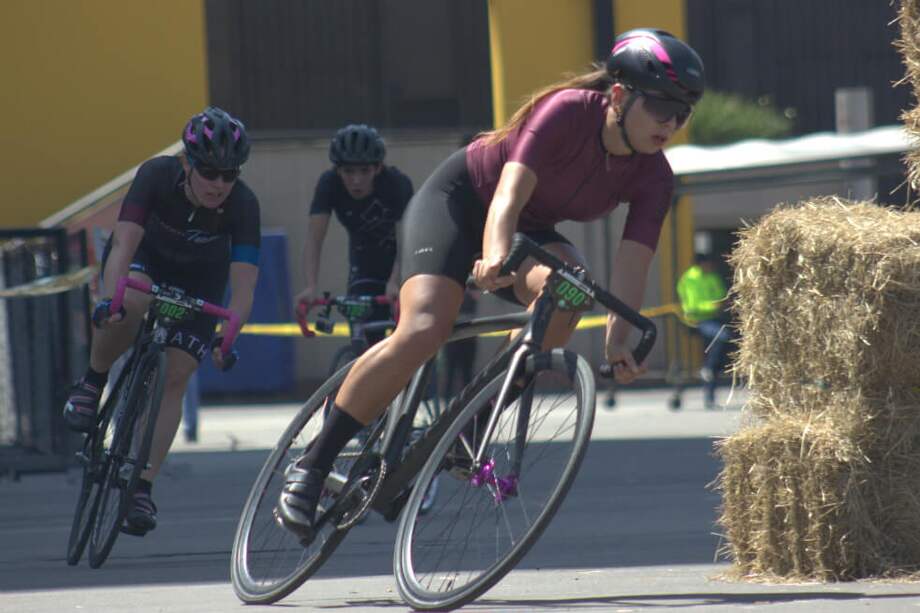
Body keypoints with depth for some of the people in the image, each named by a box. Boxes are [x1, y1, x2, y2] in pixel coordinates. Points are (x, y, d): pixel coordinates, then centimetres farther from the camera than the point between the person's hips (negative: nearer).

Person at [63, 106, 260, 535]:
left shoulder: (243, 205, -31)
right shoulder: (156, 176, -33)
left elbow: (244, 285, -36)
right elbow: (123, 245, -40)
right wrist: (108, 301, -56)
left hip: (199, 280, 1)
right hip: (145, 258, -1)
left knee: (174, 379, -11)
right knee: (130, 303, -36)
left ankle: (142, 488, -6)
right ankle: (92, 383, -10)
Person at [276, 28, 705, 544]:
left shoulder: (653, 179, -15)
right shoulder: (567, 113, -29)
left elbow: (632, 267, -23)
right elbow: (509, 195, -40)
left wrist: (618, 342, -40)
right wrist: (495, 258, -59)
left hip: (531, 230, 5)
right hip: (460, 199, -5)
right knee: (424, 331, -26)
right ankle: (313, 466, -17)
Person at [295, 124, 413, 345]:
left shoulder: (397, 183, -29)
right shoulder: (329, 184, -23)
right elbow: (314, 239, -30)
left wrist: (395, 283, -54)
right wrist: (310, 287, -45)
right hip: (365, 261, 2)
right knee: (367, 339, -12)